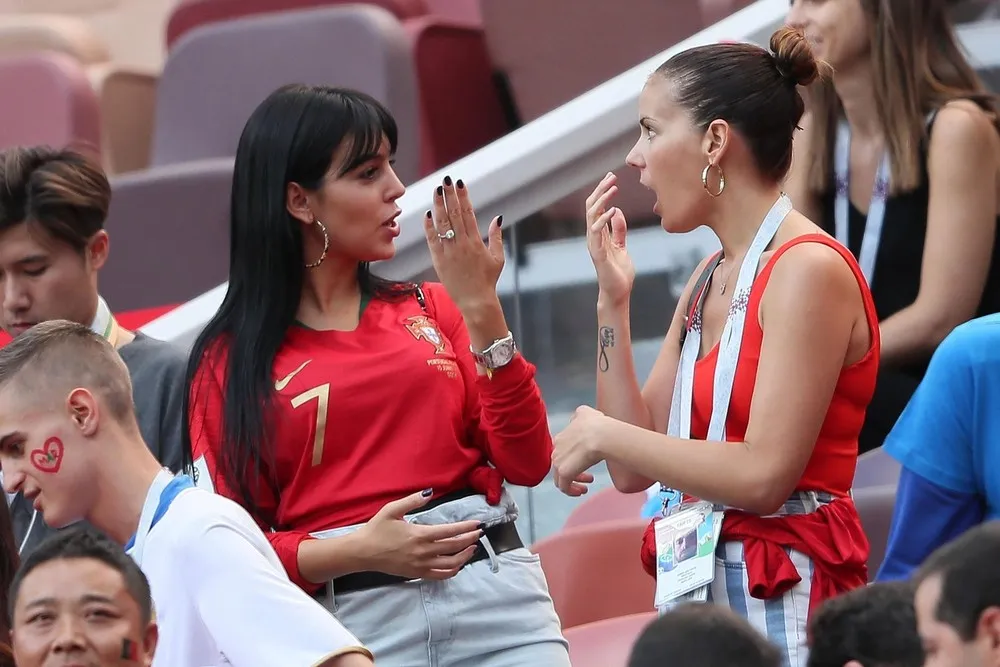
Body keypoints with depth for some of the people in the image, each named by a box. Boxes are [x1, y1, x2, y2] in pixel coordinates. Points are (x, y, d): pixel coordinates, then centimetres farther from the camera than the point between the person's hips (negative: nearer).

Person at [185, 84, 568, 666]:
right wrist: (357, 553, -14)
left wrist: (481, 312, -3)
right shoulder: (232, 361, 3)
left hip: (497, 594, 2)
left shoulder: (432, 311, 12)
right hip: (355, 620, -2)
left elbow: (527, 463, 4)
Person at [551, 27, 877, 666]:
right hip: (698, 587, 8)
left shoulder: (809, 268, -12)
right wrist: (613, 302, 5)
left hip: (779, 598, -8)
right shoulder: (710, 280, 15)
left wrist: (603, 432, -11)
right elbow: (635, 470, 10)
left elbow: (764, 475, -20)